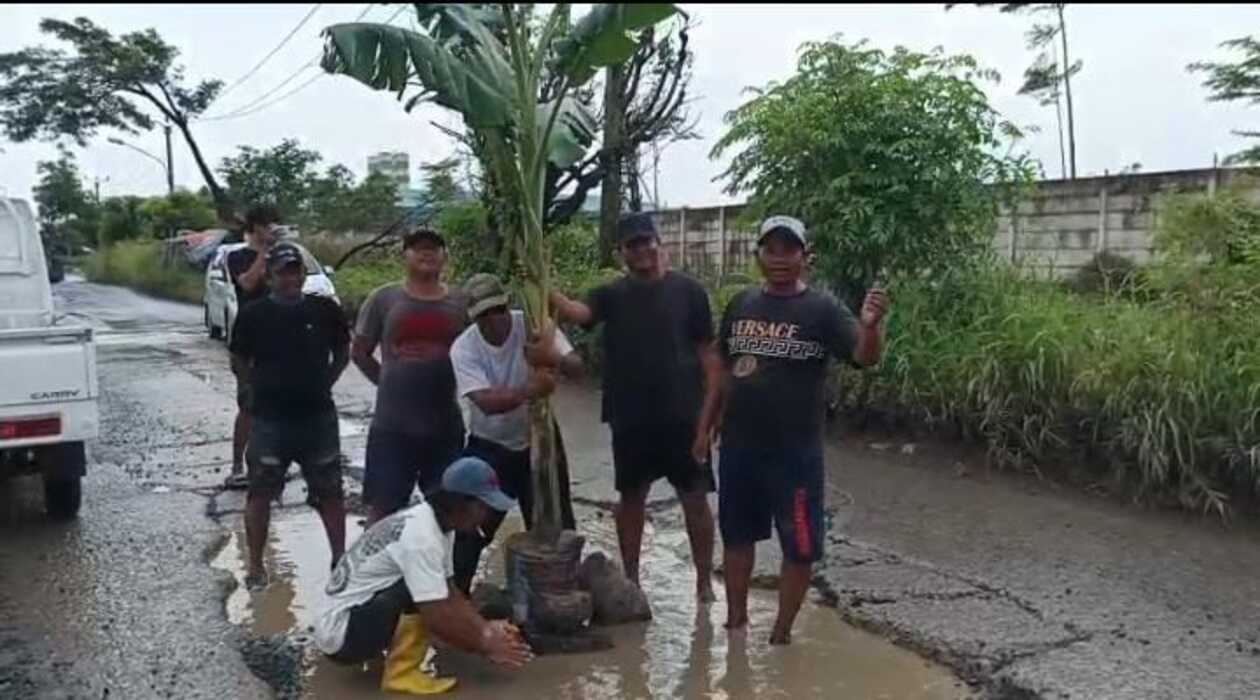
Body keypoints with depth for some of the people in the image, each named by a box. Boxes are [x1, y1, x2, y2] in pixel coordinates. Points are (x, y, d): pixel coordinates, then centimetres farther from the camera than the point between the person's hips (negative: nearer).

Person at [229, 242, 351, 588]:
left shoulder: (325, 310, -2)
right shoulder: (253, 314, -4)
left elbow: (343, 352, 11)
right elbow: (239, 361, 8)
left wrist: (324, 383, 2)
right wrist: (265, 386, 2)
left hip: (319, 417, 1)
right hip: (269, 419, -1)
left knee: (330, 492, 10)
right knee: (260, 493, 6)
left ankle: (340, 558, 23)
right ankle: (256, 566, 20)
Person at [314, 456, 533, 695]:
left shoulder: (429, 522, 3)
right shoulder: (421, 536, -25)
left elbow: (449, 593, 10)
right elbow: (438, 619, -27)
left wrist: (486, 629, -2)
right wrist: (485, 646, -14)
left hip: (356, 616, 10)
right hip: (340, 633, -10)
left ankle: (374, 647, 15)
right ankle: (401, 673, -10)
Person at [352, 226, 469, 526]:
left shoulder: (460, 303, 3)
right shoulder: (384, 299, 0)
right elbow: (359, 352, 7)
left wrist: (446, 384, 2)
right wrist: (391, 383, 2)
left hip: (446, 426, 2)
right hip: (392, 425, -2)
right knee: (382, 507, 5)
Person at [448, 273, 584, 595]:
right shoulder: (463, 348, -18)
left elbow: (577, 367, -25)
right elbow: (486, 402, -31)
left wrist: (554, 358, -48)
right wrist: (529, 390, -48)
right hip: (489, 447, -1)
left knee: (558, 525, 8)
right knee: (471, 527, 1)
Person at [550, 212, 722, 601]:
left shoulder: (687, 290, -2)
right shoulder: (613, 295, 3)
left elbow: (708, 354, -2)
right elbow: (578, 312, -18)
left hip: (682, 417, -2)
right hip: (630, 420, 2)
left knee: (695, 499, 5)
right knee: (631, 497, 13)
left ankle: (704, 582, 20)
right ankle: (630, 579, 28)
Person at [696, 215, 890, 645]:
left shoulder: (822, 310, -8)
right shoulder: (740, 305, 6)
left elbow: (866, 357, -20)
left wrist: (871, 326, -42)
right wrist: (704, 428, 12)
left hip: (796, 451, -4)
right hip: (738, 446, 5)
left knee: (799, 546, 3)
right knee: (736, 534, 16)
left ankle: (781, 633, 21)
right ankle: (735, 620, 34)